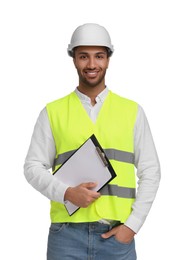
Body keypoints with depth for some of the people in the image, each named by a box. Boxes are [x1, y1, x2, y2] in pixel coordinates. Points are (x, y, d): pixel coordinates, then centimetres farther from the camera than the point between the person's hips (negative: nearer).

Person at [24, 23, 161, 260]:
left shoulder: (132, 111, 7)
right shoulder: (52, 112, 5)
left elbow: (150, 171, 5)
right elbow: (33, 167, 4)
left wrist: (132, 225, -3)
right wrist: (67, 193, -13)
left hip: (117, 234, 1)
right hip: (67, 233, 0)